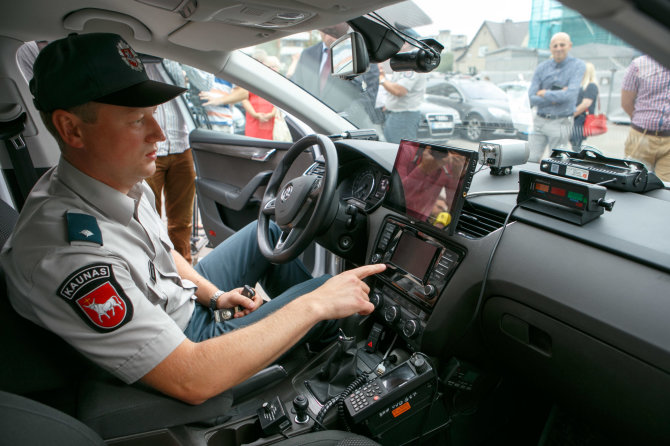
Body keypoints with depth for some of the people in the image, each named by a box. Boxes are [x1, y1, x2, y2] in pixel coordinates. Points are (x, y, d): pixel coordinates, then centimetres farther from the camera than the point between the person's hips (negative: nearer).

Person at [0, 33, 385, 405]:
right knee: (324, 291, -9)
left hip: (186, 296, 8)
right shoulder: (64, 254, -38)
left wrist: (212, 294, -4)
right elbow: (192, 380, -40)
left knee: (267, 233, 13)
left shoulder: (119, 179, -10)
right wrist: (317, 304, -35)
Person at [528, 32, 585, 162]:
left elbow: (570, 94, -16)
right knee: (530, 160, 0)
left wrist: (545, 94, -7)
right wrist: (556, 97, -12)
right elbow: (531, 99, -3)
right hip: (539, 121, 3)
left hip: (560, 123, -3)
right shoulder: (542, 68, 6)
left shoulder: (577, 66, -1)